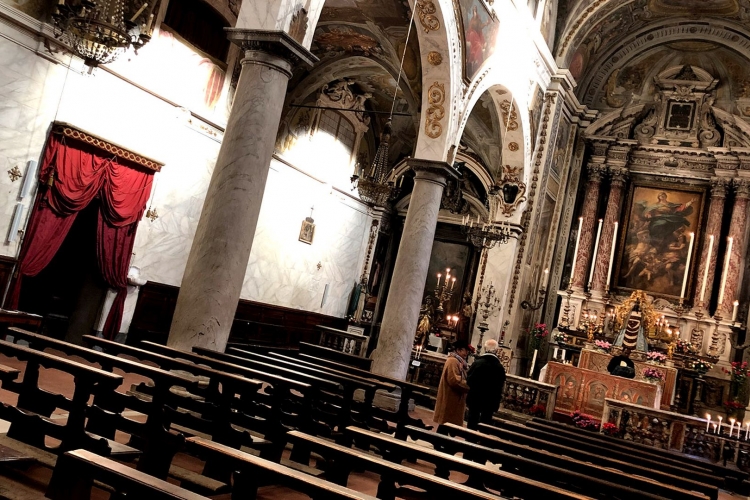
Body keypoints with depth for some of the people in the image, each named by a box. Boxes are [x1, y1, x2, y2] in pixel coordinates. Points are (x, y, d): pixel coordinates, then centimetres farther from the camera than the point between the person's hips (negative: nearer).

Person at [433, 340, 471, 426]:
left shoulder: (459, 361, 17)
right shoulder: (453, 361, -17)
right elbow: (454, 380, -26)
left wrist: (468, 384, 6)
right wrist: (469, 386, -20)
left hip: (455, 399, 11)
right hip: (451, 399, -11)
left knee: (452, 423, 13)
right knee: (446, 424, -5)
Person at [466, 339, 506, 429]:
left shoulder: (477, 363, -12)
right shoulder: (500, 367, -9)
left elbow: (468, 380, -9)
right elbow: (500, 386, -5)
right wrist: (496, 402, 5)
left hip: (475, 399, 0)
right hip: (490, 401, 0)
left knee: (472, 423, 12)